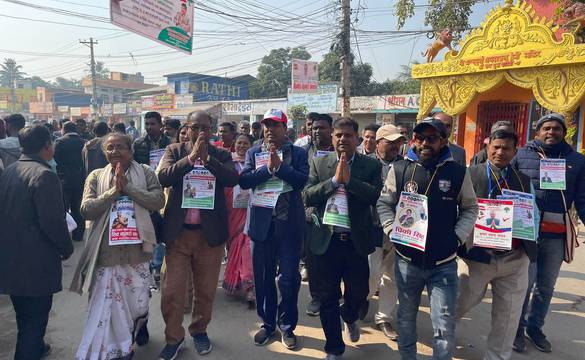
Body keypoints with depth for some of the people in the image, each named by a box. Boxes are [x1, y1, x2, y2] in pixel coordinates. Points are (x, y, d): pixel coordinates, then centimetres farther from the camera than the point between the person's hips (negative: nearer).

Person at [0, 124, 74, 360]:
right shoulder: (44, 175, -19)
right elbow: (53, 221, -23)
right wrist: (67, 248, -7)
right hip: (36, 261, -9)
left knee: (24, 315, 25)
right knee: (35, 317, 4)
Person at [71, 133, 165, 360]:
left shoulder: (145, 173, 2)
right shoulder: (96, 176, 6)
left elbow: (158, 200, -10)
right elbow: (86, 210, -4)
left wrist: (127, 187, -15)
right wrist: (114, 191, -13)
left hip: (136, 247, 0)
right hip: (106, 250, 1)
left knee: (138, 302, 12)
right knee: (106, 302, 6)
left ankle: (140, 324, 47)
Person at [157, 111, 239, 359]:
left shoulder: (221, 155, 4)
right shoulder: (174, 151, 4)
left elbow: (232, 179, -13)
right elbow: (162, 177, -13)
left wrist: (207, 158, -21)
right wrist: (191, 157, -19)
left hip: (210, 233, 0)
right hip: (178, 231, 0)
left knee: (205, 290, 13)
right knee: (171, 290, 5)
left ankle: (199, 330, 35)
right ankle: (173, 337, 25)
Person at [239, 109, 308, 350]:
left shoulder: (298, 153, 3)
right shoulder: (253, 153, 8)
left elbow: (302, 180, -11)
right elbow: (244, 180, -6)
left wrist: (279, 166, -16)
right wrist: (267, 168, -16)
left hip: (289, 223, -2)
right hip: (262, 222, 2)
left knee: (289, 277, 4)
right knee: (263, 276, 12)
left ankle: (287, 326, 23)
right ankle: (267, 323, 30)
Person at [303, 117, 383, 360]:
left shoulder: (371, 165, 0)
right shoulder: (319, 163, 3)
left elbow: (377, 196, -14)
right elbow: (307, 196, -8)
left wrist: (349, 179, -19)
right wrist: (334, 180, -16)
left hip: (357, 241, 0)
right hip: (327, 240, 1)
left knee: (358, 293, 14)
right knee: (328, 299, 10)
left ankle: (349, 317, 51)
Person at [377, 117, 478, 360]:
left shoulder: (458, 173, -2)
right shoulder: (399, 169, -2)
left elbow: (470, 208, 9)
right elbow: (384, 203, 7)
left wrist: (458, 236, -4)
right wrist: (392, 230, -6)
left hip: (444, 264, -1)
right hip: (407, 260, 1)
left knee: (444, 327, 1)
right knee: (406, 319, 19)